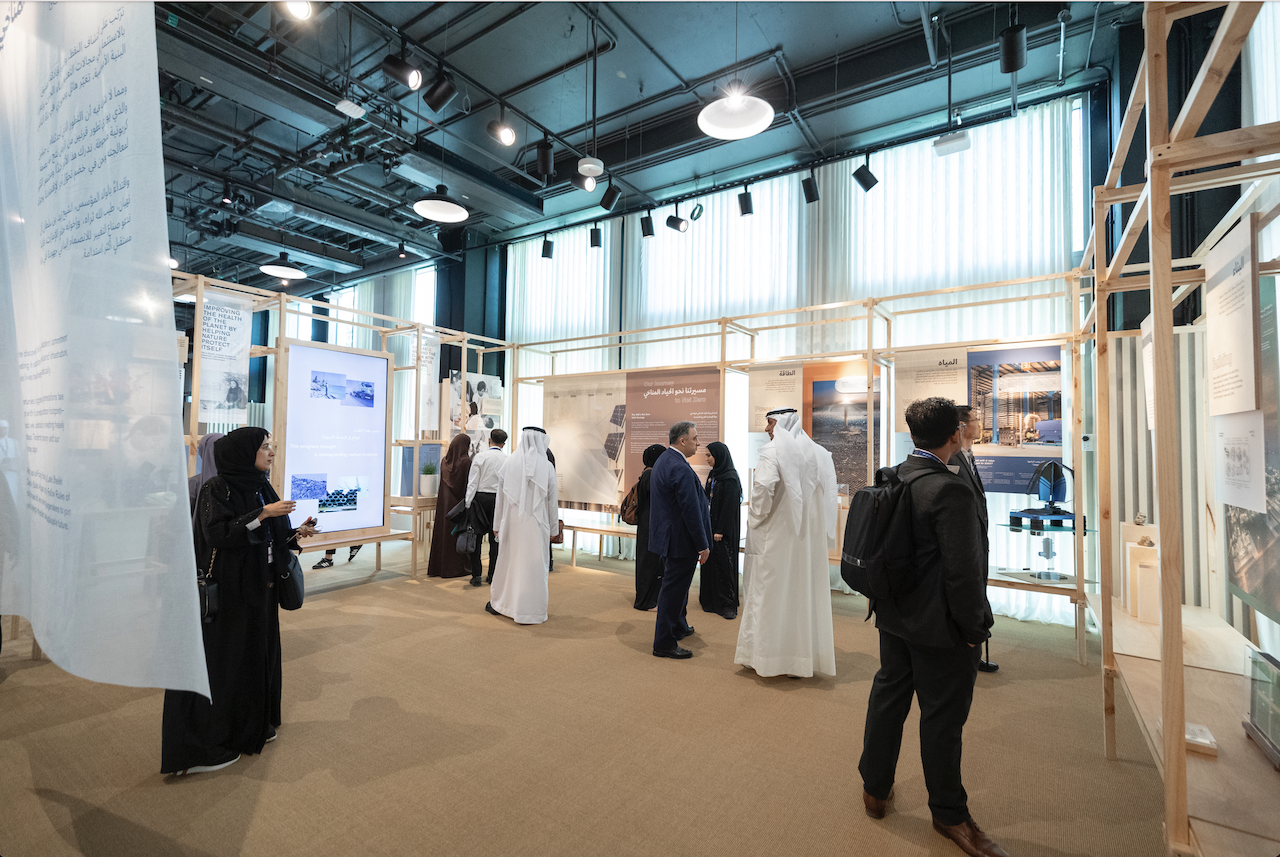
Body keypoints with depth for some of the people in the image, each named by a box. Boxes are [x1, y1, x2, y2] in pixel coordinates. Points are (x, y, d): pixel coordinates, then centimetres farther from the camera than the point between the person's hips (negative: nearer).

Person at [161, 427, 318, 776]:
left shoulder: (260, 488, 9)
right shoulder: (217, 489, -13)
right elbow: (217, 533, -23)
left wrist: (296, 534, -1)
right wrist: (262, 514, -25)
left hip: (259, 589, 8)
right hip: (227, 592, -8)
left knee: (258, 653, 15)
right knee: (223, 662, 1)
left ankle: (254, 726, 31)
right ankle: (210, 744, 15)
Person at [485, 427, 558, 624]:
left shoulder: (508, 463, -3)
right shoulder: (547, 467, -9)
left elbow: (500, 497, 3)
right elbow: (552, 501, -3)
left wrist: (497, 525, 12)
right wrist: (552, 528, 8)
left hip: (511, 522, 3)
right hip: (535, 525, -3)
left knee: (507, 561, 18)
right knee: (532, 566, 6)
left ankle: (498, 603, 35)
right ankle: (527, 612, 14)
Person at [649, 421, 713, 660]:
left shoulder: (663, 460, 9)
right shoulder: (681, 469, -24)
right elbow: (691, 510, -24)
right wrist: (703, 545, -18)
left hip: (668, 536, 11)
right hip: (681, 539, -11)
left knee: (677, 585, 25)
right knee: (674, 588, 1)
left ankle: (679, 627, 43)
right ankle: (664, 643, 12)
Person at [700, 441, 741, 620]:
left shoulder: (730, 479, -15)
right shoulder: (714, 474, 11)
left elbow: (730, 506, -18)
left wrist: (721, 530, -18)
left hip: (723, 528, -8)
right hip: (710, 524, 8)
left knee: (723, 563, -3)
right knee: (711, 563, 11)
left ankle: (728, 604, 6)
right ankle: (711, 600, 21)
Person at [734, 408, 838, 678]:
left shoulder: (773, 451, -11)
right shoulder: (819, 454, 6)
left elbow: (763, 487, -22)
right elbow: (829, 495, 6)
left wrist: (755, 517, -7)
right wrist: (820, 529, 13)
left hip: (776, 535, -5)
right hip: (810, 537, 5)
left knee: (769, 593, 6)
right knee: (806, 593, 11)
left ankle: (763, 653, 17)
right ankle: (805, 658, 20)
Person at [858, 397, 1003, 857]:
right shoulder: (951, 490, -24)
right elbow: (963, 571, -23)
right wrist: (974, 628, -9)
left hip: (894, 616, 7)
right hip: (939, 627, -7)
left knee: (888, 696, 21)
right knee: (942, 717, 11)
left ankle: (875, 786, 39)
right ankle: (949, 814, 32)